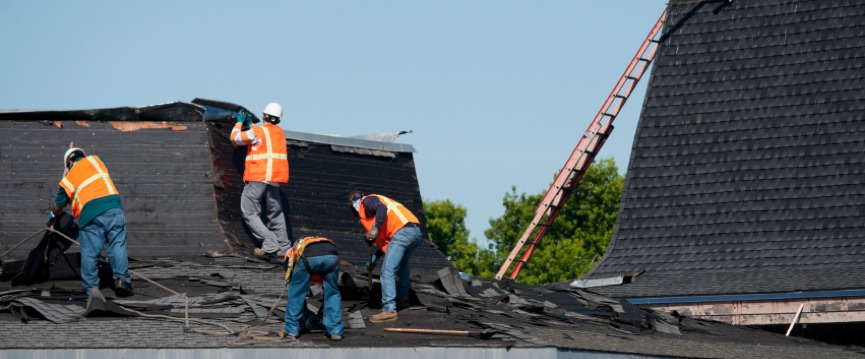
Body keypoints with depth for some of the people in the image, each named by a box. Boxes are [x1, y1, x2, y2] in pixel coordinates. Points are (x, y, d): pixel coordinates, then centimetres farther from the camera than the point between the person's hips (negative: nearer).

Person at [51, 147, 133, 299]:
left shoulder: (68, 179, 18)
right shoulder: (95, 160, 20)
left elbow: (57, 206, 27)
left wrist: (53, 215, 51)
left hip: (89, 212, -1)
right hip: (112, 206, 1)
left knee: (89, 252, 5)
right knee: (117, 245, 0)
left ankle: (91, 287, 2)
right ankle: (122, 279, -12)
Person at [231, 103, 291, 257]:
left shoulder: (257, 132, -7)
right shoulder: (279, 133, 14)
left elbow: (236, 138, 4)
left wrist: (240, 122, 20)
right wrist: (250, 124, 36)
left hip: (258, 178, -7)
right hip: (275, 180, 7)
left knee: (250, 213, -5)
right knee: (275, 214, 16)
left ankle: (270, 243, -17)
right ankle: (283, 246, 16)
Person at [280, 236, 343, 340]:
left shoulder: (295, 251, 39)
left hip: (308, 257, -2)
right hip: (332, 256, 2)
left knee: (296, 294, 19)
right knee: (333, 294, 22)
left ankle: (291, 330, 22)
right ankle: (336, 331, 19)